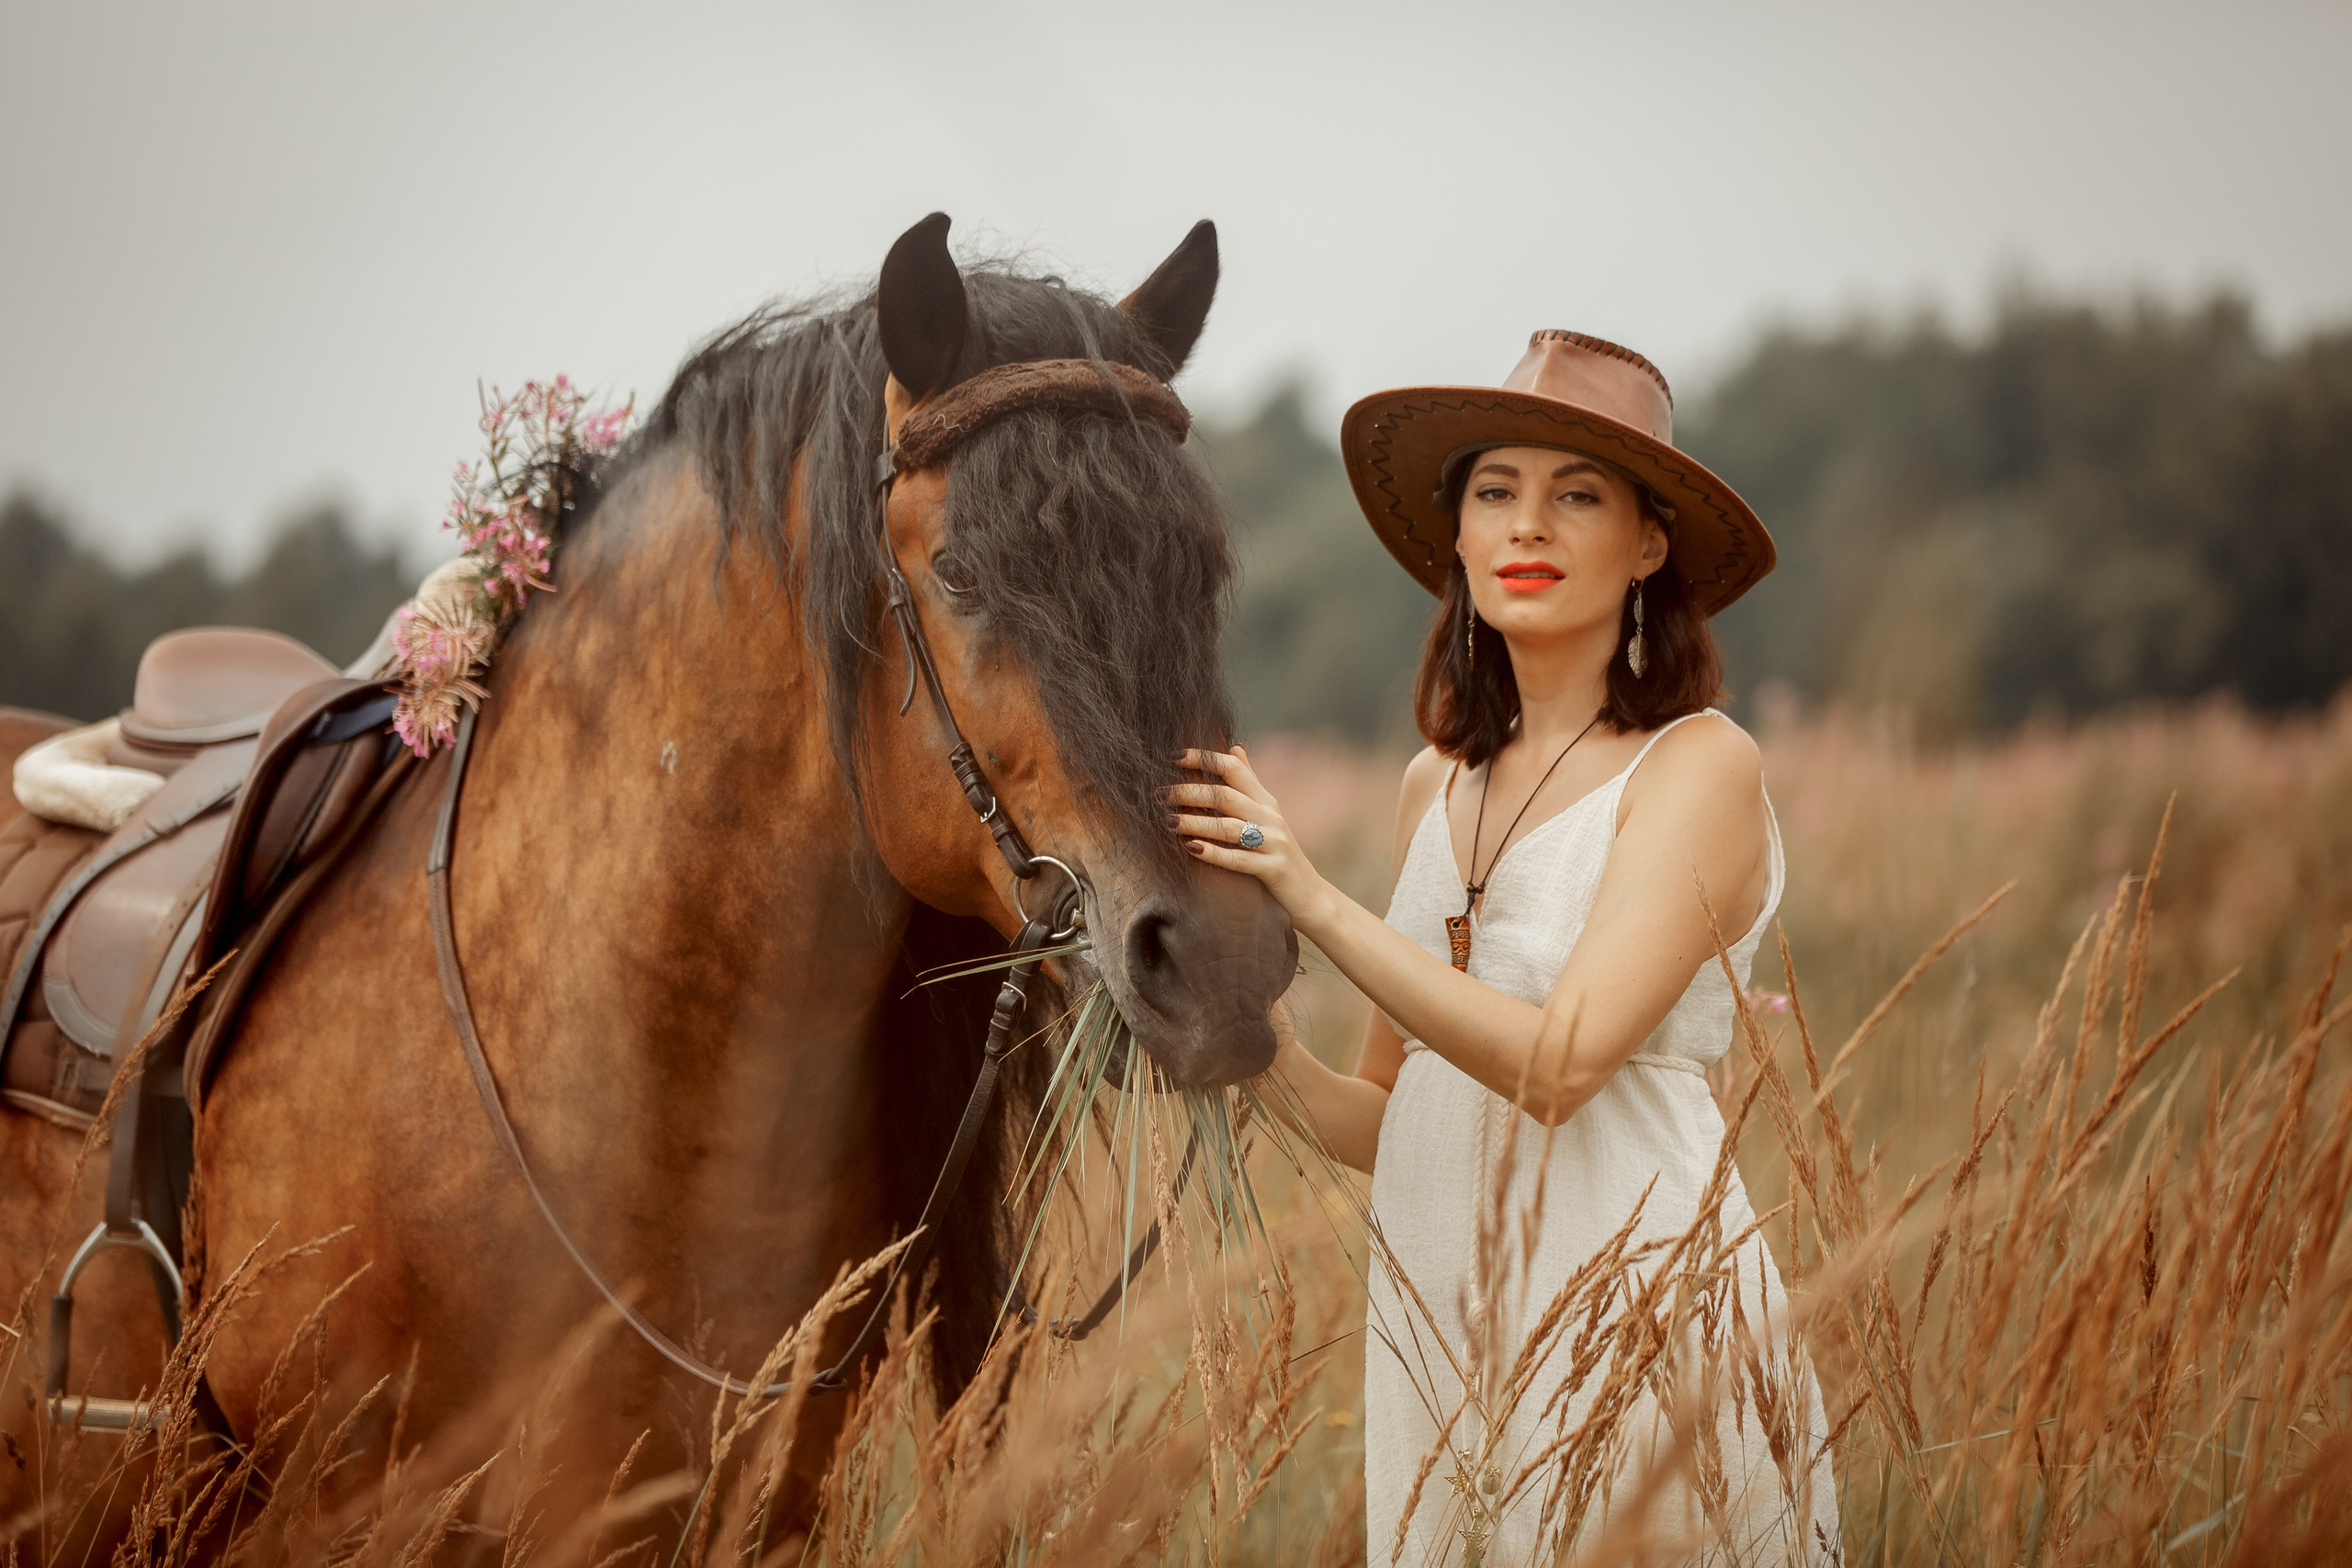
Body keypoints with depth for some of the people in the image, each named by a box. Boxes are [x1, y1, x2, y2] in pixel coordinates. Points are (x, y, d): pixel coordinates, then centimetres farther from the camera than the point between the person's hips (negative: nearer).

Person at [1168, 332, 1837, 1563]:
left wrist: (1313, 900, -21)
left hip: (1632, 1319, -6)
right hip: (1433, 1320, 6)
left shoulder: (1698, 767, -7)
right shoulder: (1439, 785, 12)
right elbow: (1388, 1121, 14)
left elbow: (1562, 1061, -19)